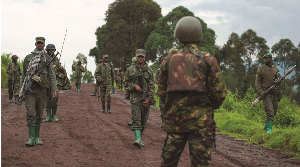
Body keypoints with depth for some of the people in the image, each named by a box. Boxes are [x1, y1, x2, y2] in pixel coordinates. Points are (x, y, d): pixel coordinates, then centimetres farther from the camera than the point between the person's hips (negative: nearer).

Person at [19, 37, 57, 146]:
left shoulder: (47, 59, 8)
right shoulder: (28, 58, 11)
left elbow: (52, 75, 2)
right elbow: (24, 74, 16)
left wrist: (54, 89, -8)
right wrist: (22, 89, 12)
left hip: (41, 89, 1)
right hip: (29, 89, -1)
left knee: (39, 115, 7)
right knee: (31, 114, -11)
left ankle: (37, 138, 15)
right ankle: (31, 139, -14)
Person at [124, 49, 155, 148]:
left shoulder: (149, 71, 5)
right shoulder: (130, 70, 5)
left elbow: (152, 87, 1)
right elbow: (126, 83, 9)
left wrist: (149, 99, -9)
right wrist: (134, 86, -11)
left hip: (146, 99, 2)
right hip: (135, 98, -2)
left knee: (144, 121, 7)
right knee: (136, 119, -14)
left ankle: (140, 139, 19)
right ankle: (138, 139, -24)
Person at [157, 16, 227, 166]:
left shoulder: (169, 60, 6)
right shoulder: (207, 60, -4)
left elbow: (161, 92, 10)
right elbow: (220, 92, -5)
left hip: (174, 119, 3)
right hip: (200, 120, -3)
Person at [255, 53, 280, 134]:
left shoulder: (275, 69, 10)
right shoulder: (261, 69, -3)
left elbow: (278, 79, 18)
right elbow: (257, 81, -2)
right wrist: (260, 91, -15)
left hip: (275, 92, 5)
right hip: (266, 92, -5)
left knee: (274, 110, 10)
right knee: (270, 111, -13)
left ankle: (266, 125, 27)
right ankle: (269, 128, -5)